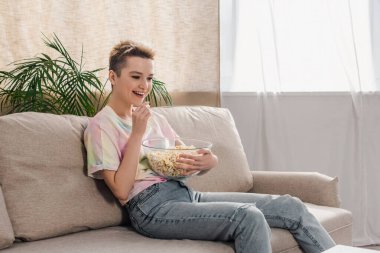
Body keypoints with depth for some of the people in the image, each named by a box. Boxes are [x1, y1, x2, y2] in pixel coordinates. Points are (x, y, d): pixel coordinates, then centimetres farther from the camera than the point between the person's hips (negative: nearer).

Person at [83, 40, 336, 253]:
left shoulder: (156, 119, 21)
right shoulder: (101, 125, 0)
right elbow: (121, 191, -10)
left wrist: (209, 161, -7)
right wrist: (137, 133, -13)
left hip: (187, 194, 8)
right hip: (152, 207, -7)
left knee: (291, 206, -6)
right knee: (248, 216, -30)